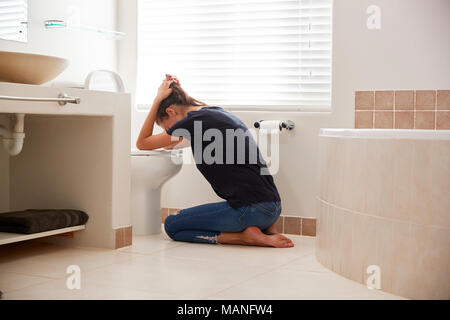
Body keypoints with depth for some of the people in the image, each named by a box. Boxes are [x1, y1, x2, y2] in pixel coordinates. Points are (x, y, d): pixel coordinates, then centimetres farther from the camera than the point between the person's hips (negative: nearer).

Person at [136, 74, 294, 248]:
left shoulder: (195, 121, -7)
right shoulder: (218, 112, 19)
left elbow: (142, 143, 6)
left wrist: (158, 99, 9)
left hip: (252, 209, -9)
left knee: (171, 225, 5)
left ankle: (245, 236, -7)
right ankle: (265, 227, 11)